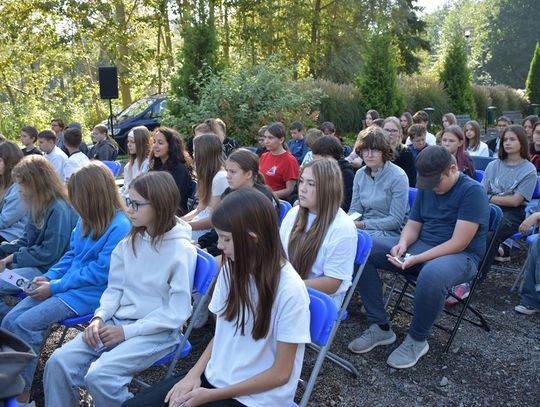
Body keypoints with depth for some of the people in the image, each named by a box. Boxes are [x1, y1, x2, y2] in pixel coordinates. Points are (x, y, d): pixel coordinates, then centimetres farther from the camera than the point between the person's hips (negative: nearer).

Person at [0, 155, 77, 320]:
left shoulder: (59, 209, -21)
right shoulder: (38, 206, 10)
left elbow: (49, 253, -21)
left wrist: (14, 257, -13)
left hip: (46, 270, -10)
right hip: (31, 262, 10)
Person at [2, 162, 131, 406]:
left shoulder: (120, 227, -19)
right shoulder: (87, 220, 7)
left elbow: (99, 273, -19)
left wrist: (55, 287, -15)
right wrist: (48, 276, 3)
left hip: (90, 293, -8)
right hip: (68, 285, 8)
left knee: (26, 324, -19)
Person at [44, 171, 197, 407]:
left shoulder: (181, 250, -14)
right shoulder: (131, 241, 6)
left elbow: (177, 312, -15)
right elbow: (115, 288, 11)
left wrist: (127, 331, -15)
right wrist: (100, 318, -7)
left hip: (157, 332, -6)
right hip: (118, 321, 6)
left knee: (100, 376, -24)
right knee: (59, 363, -12)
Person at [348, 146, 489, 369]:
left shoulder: (472, 191, -13)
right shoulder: (426, 189, 8)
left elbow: (458, 243, -20)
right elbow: (412, 225, 10)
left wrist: (417, 259, -27)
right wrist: (403, 243, -14)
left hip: (461, 256, -7)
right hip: (420, 246, 7)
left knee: (432, 274, -43)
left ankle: (417, 340, -14)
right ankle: (380, 327, -7)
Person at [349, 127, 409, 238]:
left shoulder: (399, 177, -12)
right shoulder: (360, 174, 7)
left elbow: (396, 221, -13)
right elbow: (355, 209, 10)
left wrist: (363, 224, -20)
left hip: (390, 232, -5)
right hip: (362, 227, 6)